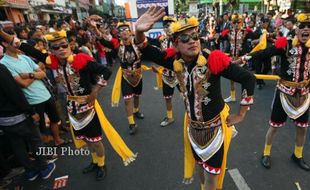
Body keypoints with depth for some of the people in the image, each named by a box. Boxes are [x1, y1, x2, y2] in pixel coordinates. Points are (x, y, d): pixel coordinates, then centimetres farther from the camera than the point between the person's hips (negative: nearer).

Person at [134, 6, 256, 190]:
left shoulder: (213, 60, -25)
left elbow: (249, 78, -22)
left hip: (215, 126, -4)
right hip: (193, 126, 5)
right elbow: (146, 51, -9)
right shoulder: (176, 61, -12)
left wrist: (241, 114, -15)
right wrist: (139, 31, -31)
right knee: (201, 166, 28)